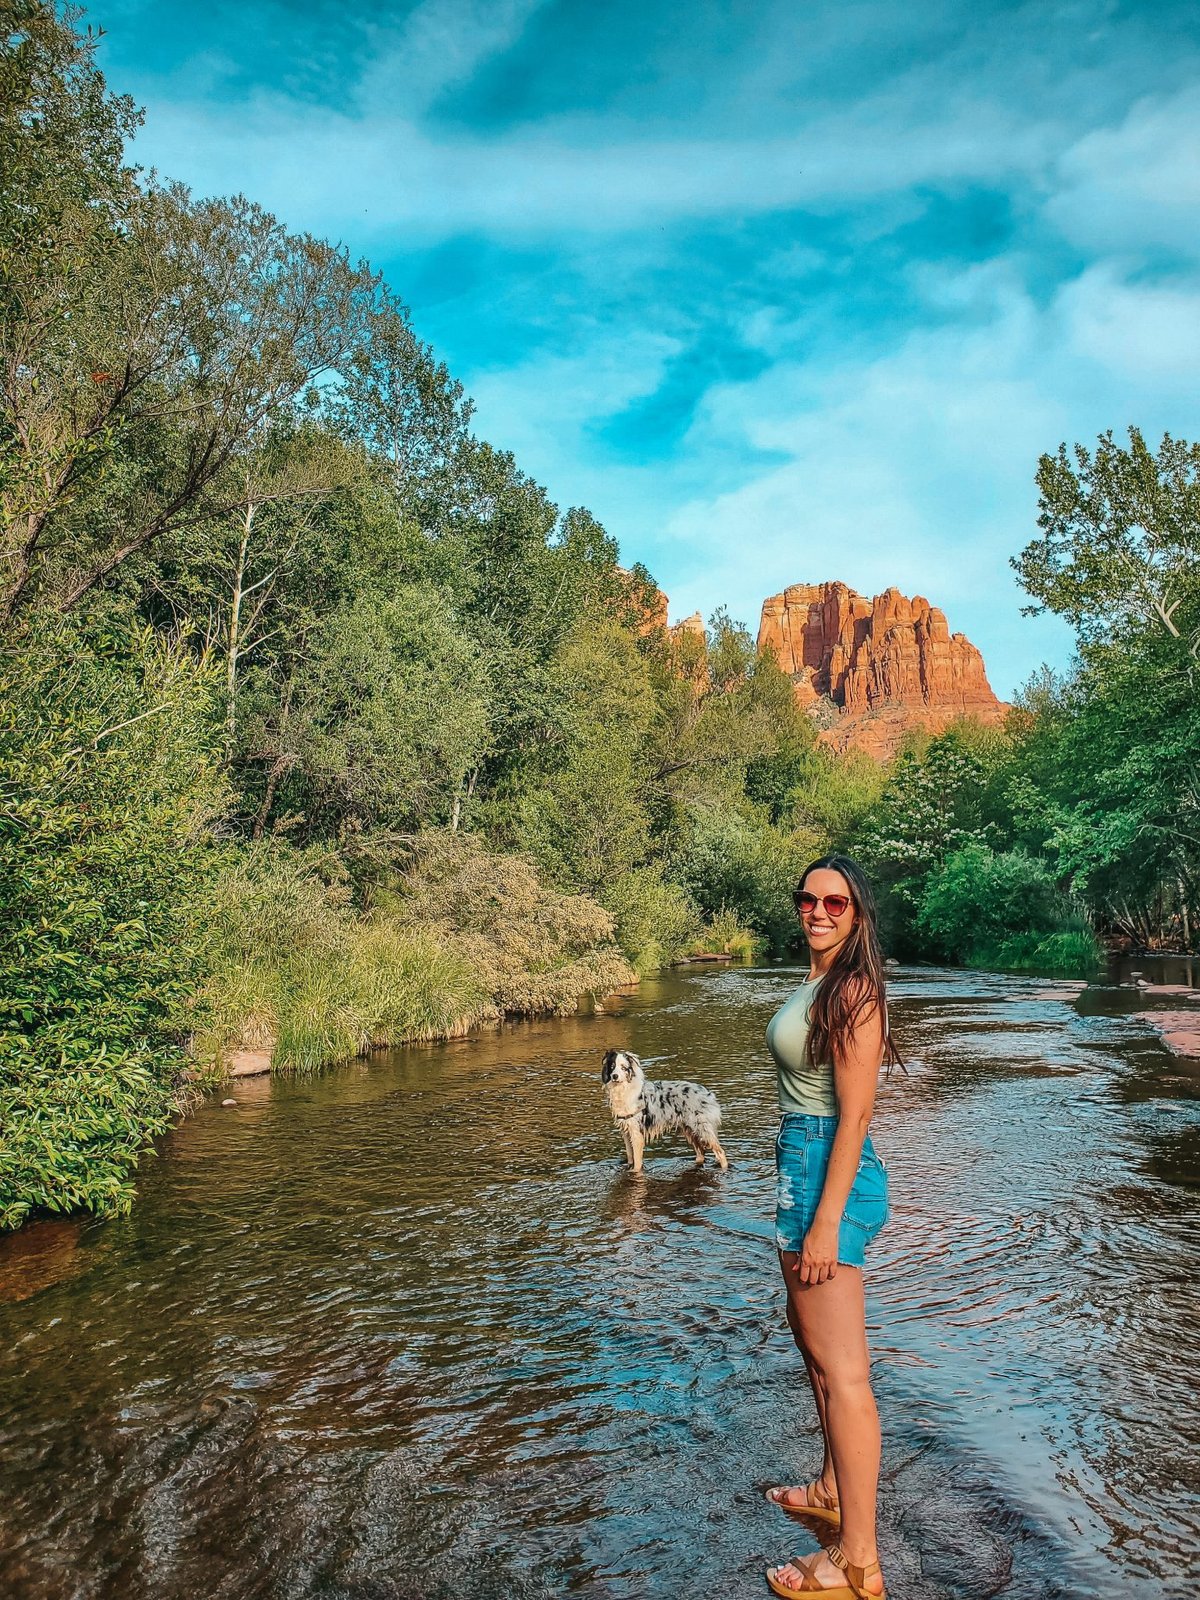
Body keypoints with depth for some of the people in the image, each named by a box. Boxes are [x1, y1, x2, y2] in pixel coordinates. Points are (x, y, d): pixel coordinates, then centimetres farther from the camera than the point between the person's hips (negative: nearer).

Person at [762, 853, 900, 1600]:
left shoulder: (853, 991, -19)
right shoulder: (819, 982, 9)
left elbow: (855, 1114, -20)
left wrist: (825, 1223, -21)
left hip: (830, 1173, -11)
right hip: (803, 1165, 11)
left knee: (841, 1368, -2)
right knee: (812, 1335, 24)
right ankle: (833, 1489, 41)